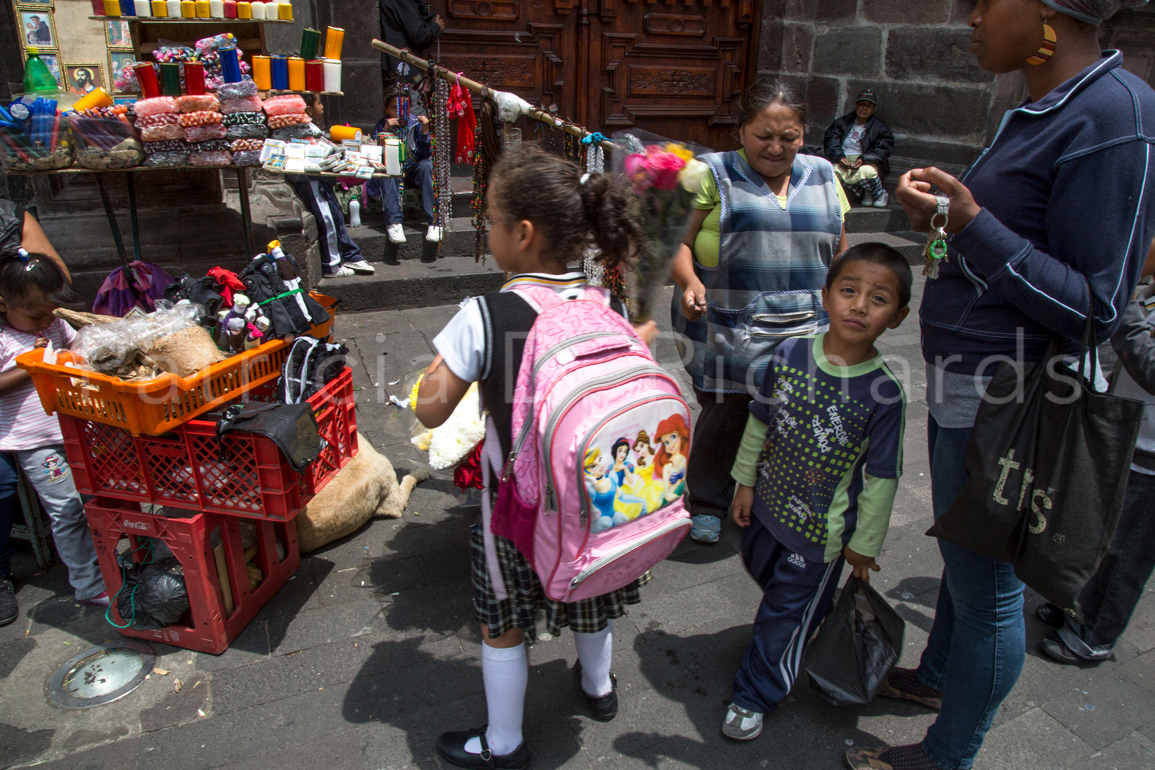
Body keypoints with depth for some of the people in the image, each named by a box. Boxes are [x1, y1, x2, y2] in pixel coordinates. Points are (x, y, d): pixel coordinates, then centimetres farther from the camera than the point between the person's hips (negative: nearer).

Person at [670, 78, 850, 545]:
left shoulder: (822, 176, 13)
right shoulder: (714, 175, 0)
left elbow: (838, 251, 20)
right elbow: (679, 241, -6)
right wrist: (689, 282, -24)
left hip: (803, 333, 4)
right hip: (727, 331, -3)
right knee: (724, 417, 2)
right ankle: (707, 505, 25)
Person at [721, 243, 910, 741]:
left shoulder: (884, 393, -22)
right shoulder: (789, 355, -12)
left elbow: (882, 478, -12)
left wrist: (865, 544, -4)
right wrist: (746, 481, 7)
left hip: (822, 529, -4)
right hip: (769, 504, 4)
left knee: (785, 613, 10)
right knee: (762, 570, 28)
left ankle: (754, 695, 32)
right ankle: (812, 611, 59)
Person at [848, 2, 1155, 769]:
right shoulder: (1043, 109, 10)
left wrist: (971, 223, -25)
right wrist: (948, 216, 3)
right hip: (963, 383, 9)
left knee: (986, 581, 7)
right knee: (964, 555, 25)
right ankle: (937, 676, 48)